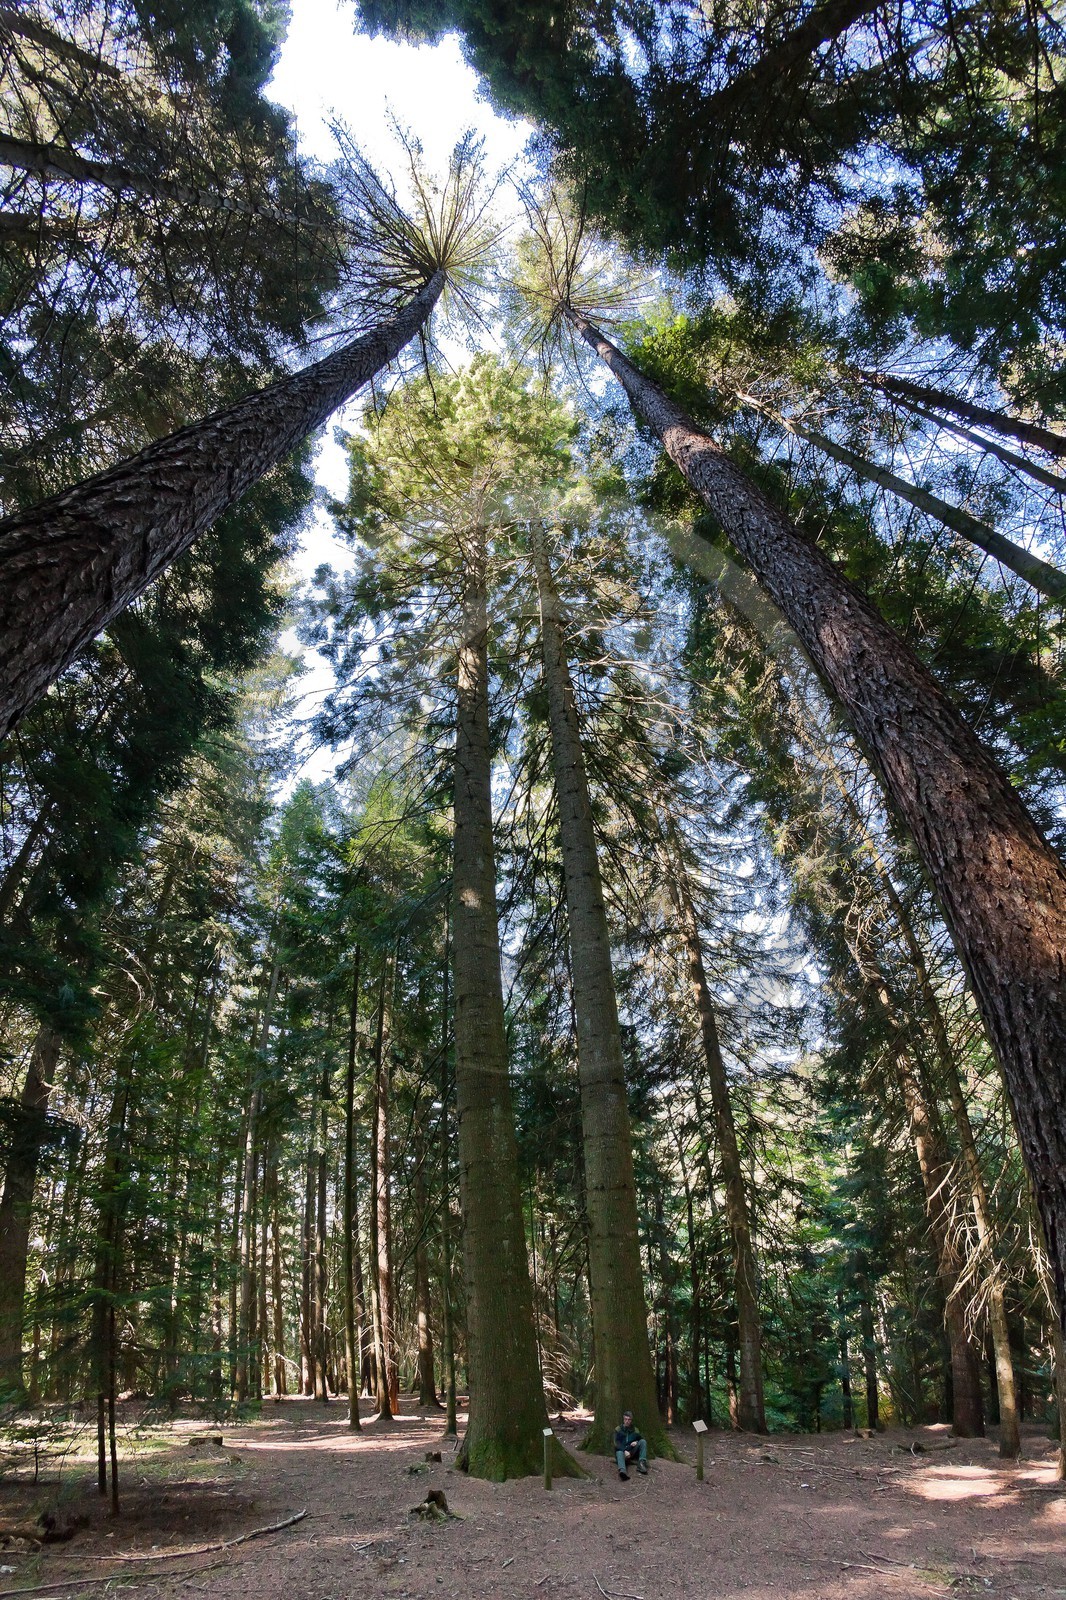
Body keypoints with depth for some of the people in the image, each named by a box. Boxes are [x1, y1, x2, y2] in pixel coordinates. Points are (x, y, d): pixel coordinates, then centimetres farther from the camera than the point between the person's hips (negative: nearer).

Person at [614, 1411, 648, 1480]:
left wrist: (637, 1442, -12)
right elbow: (616, 1443, -6)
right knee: (619, 1453, -40)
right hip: (621, 1450, -3)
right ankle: (622, 1471, -70)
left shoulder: (635, 1430, 15)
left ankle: (642, 1462, -33)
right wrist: (624, 1451, -24)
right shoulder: (618, 1430, 7)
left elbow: (642, 1439, 11)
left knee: (643, 1441, -18)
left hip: (632, 1452, 3)